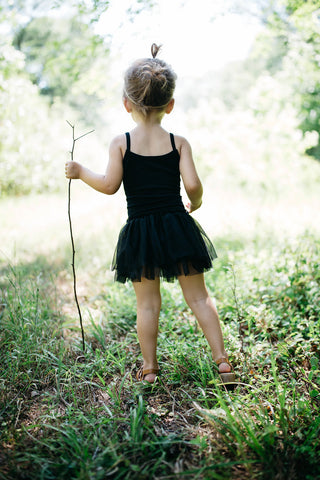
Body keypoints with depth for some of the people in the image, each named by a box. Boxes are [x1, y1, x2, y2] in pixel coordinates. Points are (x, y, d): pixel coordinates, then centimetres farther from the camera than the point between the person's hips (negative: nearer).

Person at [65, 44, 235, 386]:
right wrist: (195, 203, 11)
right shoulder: (179, 143, -1)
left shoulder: (121, 143, -4)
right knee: (198, 296, 11)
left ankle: (149, 368, 19)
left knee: (147, 303, 10)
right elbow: (193, 185, -10)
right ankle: (221, 359, 14)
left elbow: (109, 186, -9)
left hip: (139, 231, 0)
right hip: (177, 227, 1)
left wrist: (81, 172, 7)